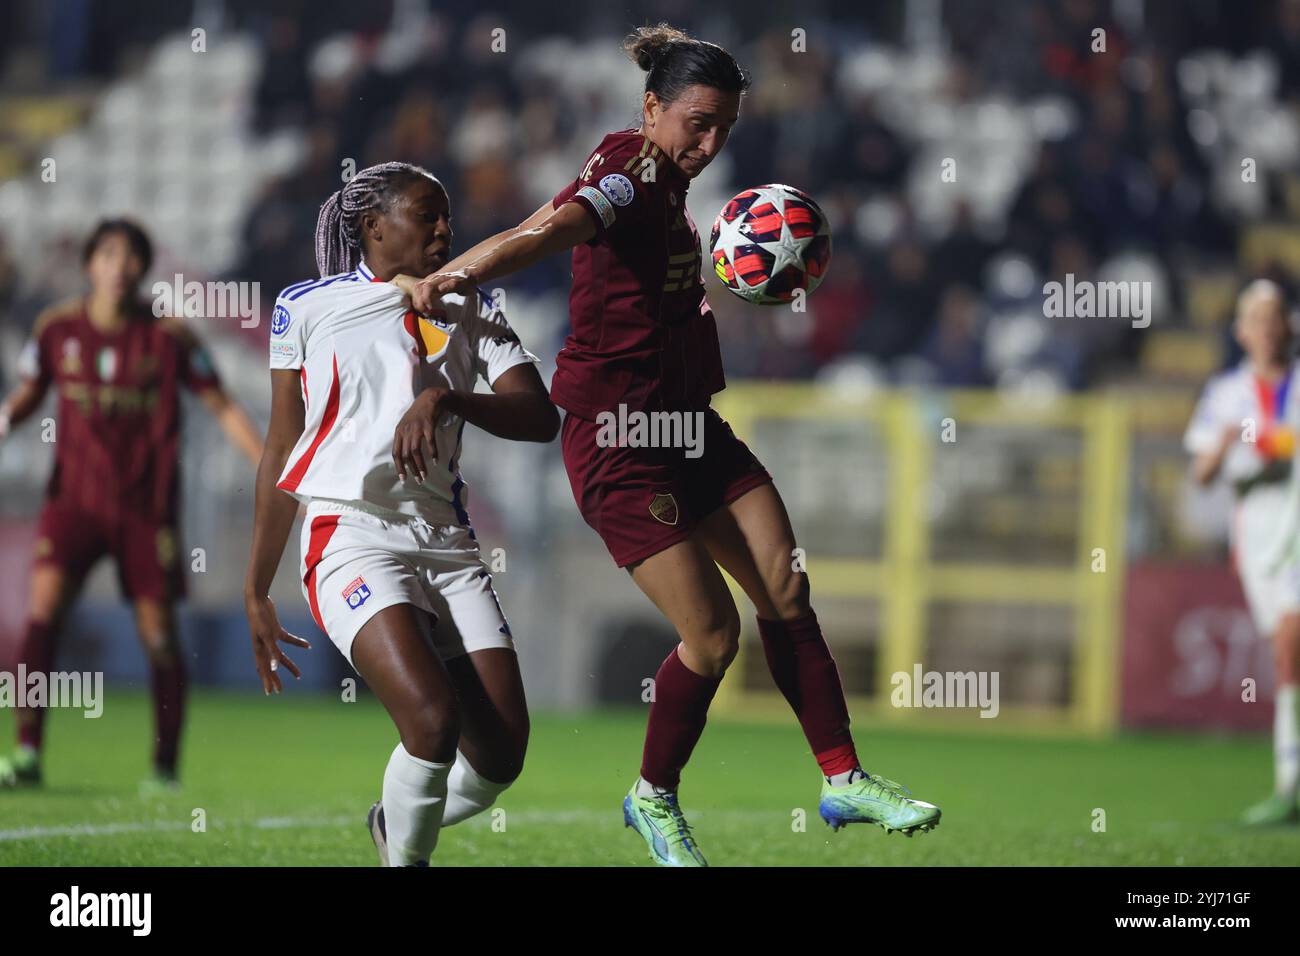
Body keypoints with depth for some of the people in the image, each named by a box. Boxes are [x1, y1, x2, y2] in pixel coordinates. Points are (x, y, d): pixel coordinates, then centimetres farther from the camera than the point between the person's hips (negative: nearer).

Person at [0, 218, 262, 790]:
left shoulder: (168, 337, -6)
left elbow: (222, 407, 2)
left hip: (147, 505, -1)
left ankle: (166, 765, 17)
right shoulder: (58, 329, -2)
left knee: (158, 632, 0)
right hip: (75, 498, 1)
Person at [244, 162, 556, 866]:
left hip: (447, 543, 4)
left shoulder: (469, 311, 17)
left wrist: (446, 399, -15)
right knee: (434, 719, -27)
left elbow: (540, 418, 3)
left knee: (502, 755, -6)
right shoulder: (308, 307, 10)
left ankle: (397, 820, 25)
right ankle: (405, 858, -3)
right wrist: (256, 591, 12)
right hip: (351, 537, -4)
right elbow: (282, 451, 13)